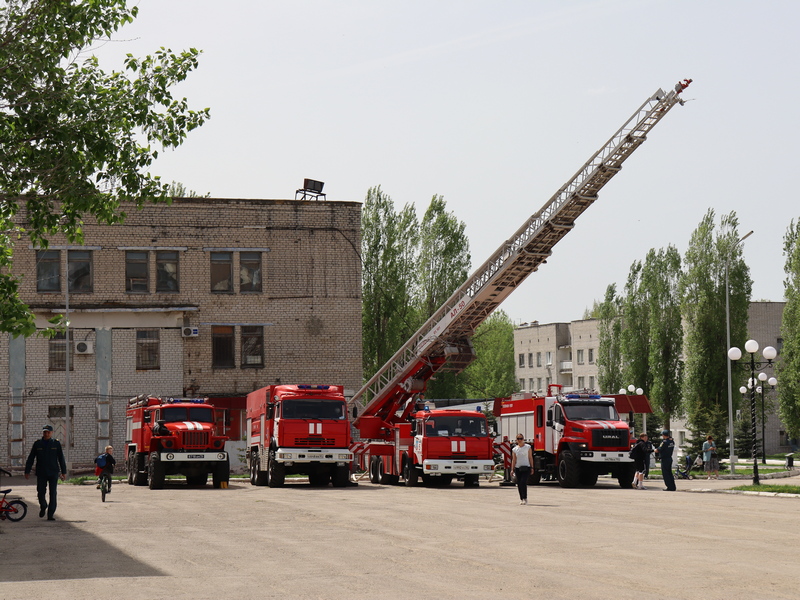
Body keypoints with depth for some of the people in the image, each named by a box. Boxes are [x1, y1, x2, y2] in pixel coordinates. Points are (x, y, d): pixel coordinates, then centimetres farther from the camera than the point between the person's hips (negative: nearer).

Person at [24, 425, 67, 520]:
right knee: (41, 492, 1)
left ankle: (50, 514, 1)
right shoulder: (37, 443, 3)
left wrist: (64, 472, 4)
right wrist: (27, 471, 2)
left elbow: (61, 459, 7)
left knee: (53, 494, -4)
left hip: (53, 473, 0)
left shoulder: (56, 443, 3)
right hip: (41, 473, 0)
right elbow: (30, 459, 6)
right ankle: (43, 506, 32)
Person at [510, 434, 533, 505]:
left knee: (523, 482, -17)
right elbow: (514, 460, 10)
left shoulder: (527, 447, 3)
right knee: (519, 484, 3)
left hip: (526, 468, -3)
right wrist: (512, 469, 4)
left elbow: (530, 458, 3)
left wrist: (532, 467, -1)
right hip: (518, 468, 3)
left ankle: (525, 498, -11)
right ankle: (521, 499, 12)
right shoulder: (515, 449, 9)